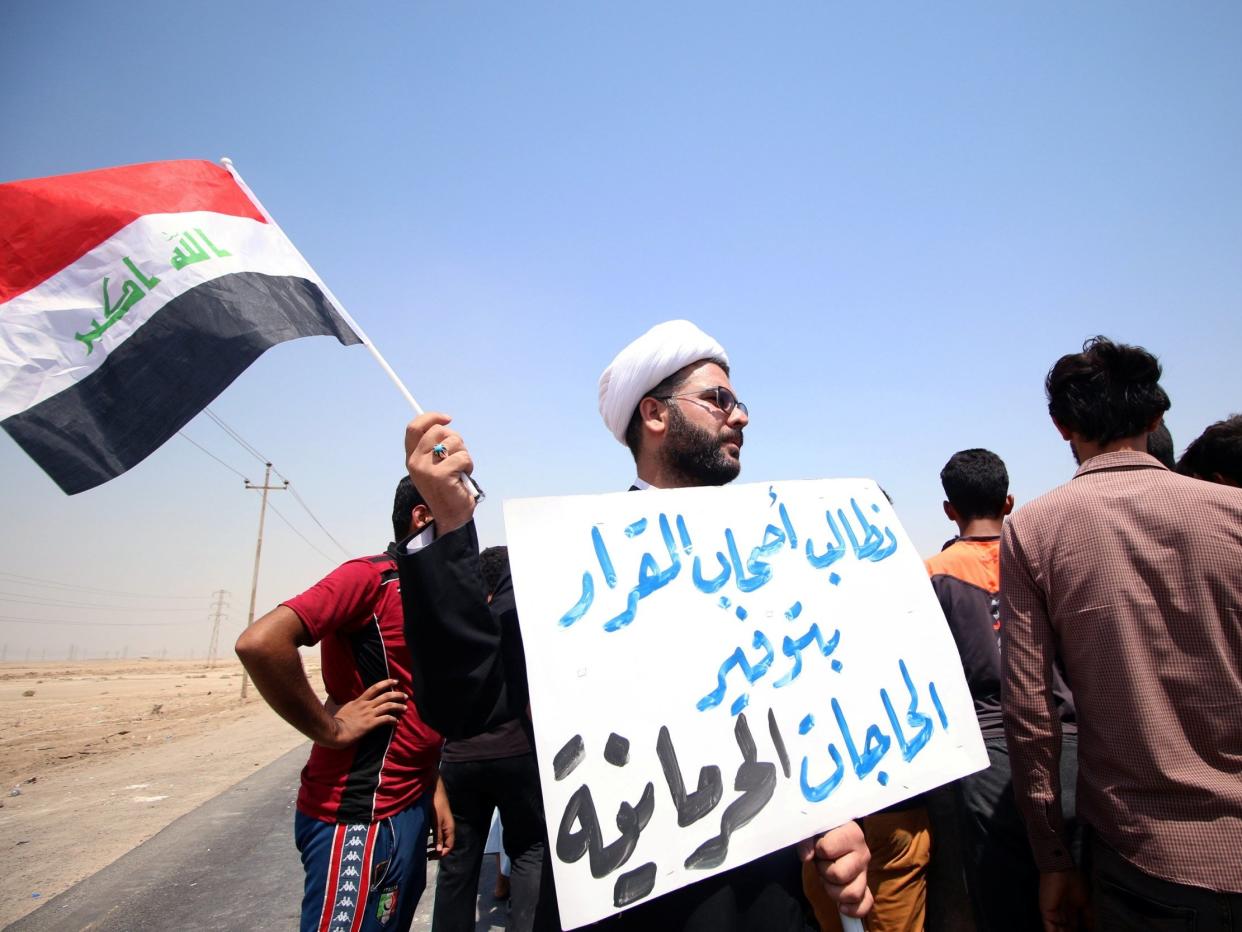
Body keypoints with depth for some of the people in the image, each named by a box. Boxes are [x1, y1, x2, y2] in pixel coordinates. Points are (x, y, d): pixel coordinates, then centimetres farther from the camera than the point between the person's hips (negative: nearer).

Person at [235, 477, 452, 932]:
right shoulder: (371, 576, -16)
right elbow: (259, 642, -29)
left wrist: (434, 791, 12)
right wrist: (331, 729, -20)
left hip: (407, 806, 9)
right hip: (361, 814, -9)